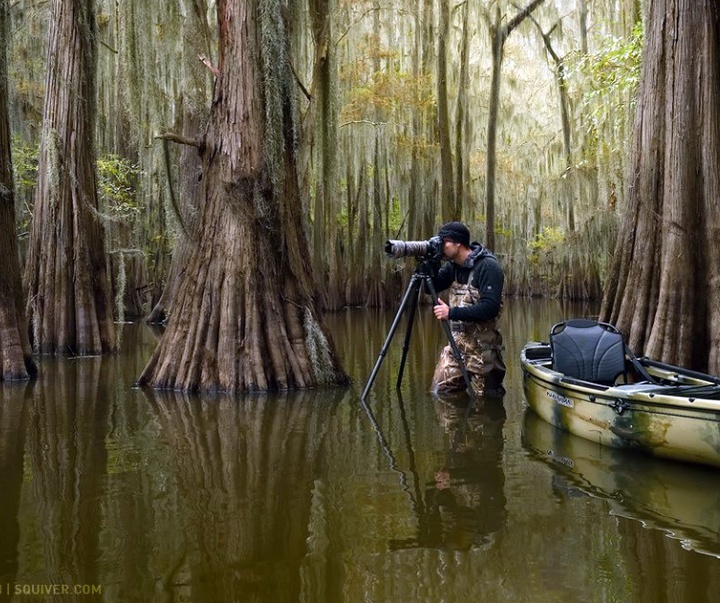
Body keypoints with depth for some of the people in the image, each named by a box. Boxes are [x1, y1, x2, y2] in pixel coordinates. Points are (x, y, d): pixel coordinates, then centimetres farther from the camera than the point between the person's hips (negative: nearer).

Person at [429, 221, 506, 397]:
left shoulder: (488, 267, -17)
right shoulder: (453, 265, 6)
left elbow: (490, 307, -25)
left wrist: (452, 313, -27)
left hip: (482, 347, -7)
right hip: (456, 342, 7)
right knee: (439, 394, 7)